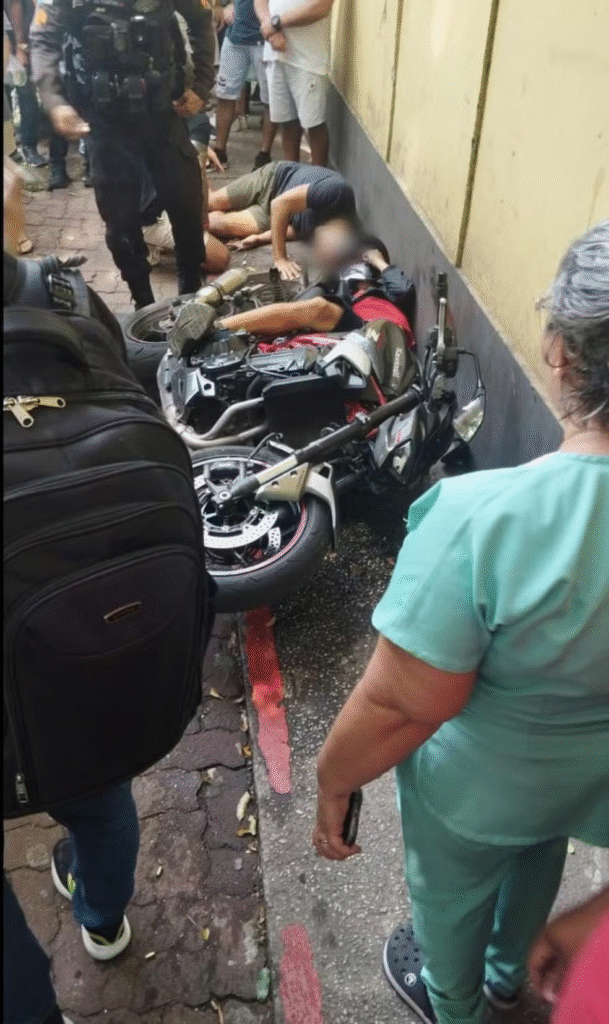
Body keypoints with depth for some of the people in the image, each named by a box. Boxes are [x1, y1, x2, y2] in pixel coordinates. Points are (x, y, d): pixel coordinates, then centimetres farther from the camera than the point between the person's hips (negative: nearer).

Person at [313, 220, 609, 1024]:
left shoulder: (485, 518, -39)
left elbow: (402, 705, -29)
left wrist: (331, 780, -10)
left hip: (482, 787, -4)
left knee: (450, 893, 29)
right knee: (540, 859, 36)